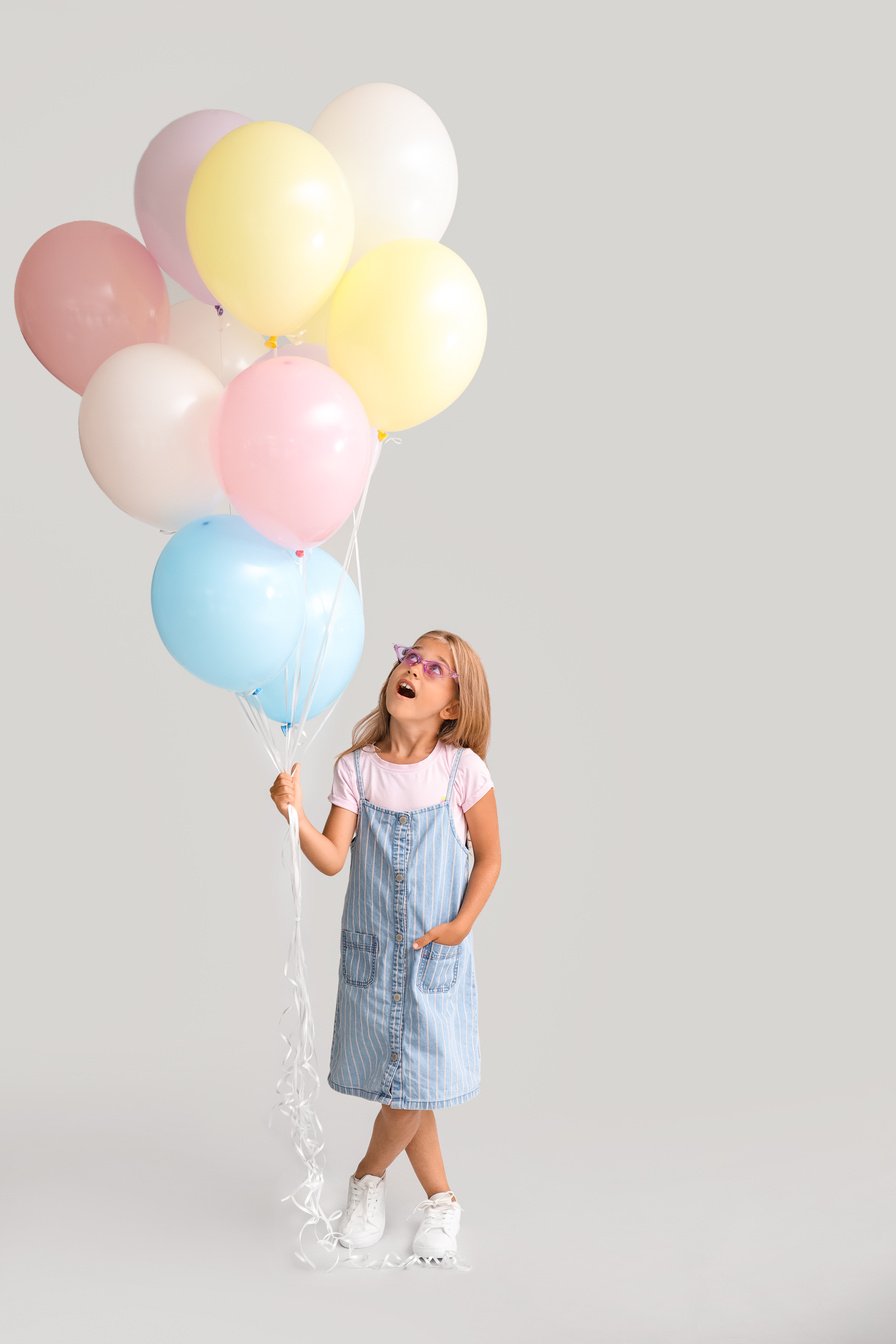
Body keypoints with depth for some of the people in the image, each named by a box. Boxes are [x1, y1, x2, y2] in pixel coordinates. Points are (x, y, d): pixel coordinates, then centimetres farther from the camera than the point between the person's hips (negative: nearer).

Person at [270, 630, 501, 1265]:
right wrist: (294, 813, -24)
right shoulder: (357, 767, -4)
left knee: (419, 1085, 1)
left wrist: (463, 922, -13)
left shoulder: (463, 770, -9)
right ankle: (441, 1199, 29)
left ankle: (368, 1177, 29)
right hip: (371, 950, 2)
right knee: (401, 1084, 10)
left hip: (437, 953, -2)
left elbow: (489, 859, -2)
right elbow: (332, 858, -9)